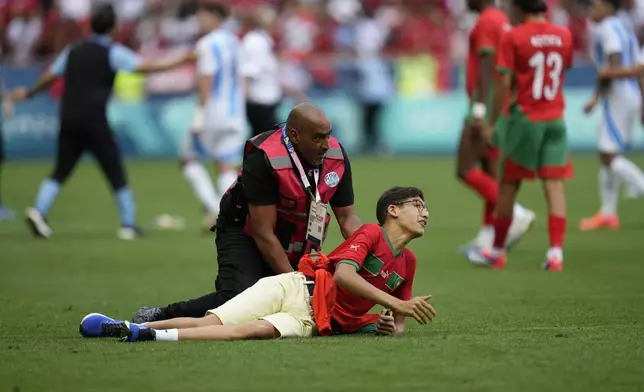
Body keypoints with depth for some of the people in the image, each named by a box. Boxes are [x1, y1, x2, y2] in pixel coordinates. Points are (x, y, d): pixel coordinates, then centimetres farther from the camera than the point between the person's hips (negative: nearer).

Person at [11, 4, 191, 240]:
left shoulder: (73, 51, 12)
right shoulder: (112, 53, -3)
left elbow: (49, 77, 17)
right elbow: (143, 68, -12)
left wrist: (28, 94, 34)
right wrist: (176, 64, -7)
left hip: (69, 121, 5)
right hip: (94, 121, -5)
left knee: (61, 171, 9)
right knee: (115, 173, 3)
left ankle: (38, 211, -9)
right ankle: (128, 224, 5)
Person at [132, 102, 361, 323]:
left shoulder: (336, 156, -12)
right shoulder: (263, 160, -29)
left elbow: (347, 217, -3)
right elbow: (264, 234, -27)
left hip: (293, 246, 7)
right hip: (245, 234, -7)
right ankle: (161, 316, -13)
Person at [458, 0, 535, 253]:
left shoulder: (486, 22, -12)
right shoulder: (502, 20, 17)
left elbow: (487, 68, -21)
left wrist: (479, 109, -25)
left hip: (488, 104, -10)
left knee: (465, 170, -8)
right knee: (491, 173, 9)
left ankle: (516, 215, -13)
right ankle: (487, 237, 9)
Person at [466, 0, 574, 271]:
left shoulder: (513, 38, -8)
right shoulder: (564, 35, 4)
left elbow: (504, 83, -11)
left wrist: (491, 123, -6)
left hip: (526, 118, -3)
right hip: (555, 119, 3)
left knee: (508, 185, 8)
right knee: (554, 185, -1)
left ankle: (497, 251, 18)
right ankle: (556, 253, -11)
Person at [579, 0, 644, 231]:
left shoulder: (608, 28, -11)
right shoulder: (625, 29, 17)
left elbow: (614, 66, -20)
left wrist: (597, 97, -16)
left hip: (617, 98, -10)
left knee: (610, 156, -10)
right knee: (607, 156, 13)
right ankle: (608, 213, 16)